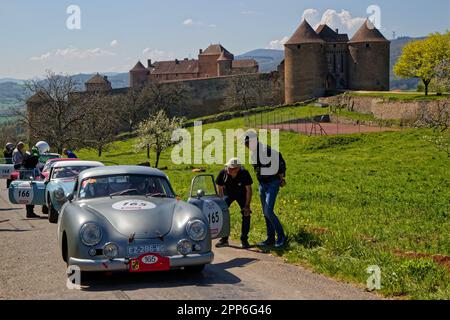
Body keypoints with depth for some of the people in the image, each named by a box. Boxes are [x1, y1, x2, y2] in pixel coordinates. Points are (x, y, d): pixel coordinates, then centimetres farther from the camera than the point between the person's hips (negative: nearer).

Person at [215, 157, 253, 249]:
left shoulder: (244, 173, -33)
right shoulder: (223, 173, -29)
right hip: (228, 194, 1)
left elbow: (248, 190, -21)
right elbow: (219, 189, -13)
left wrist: (247, 206, -24)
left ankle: (244, 240, 1)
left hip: (241, 195, -1)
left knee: (246, 214, -14)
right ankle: (224, 239, -4)